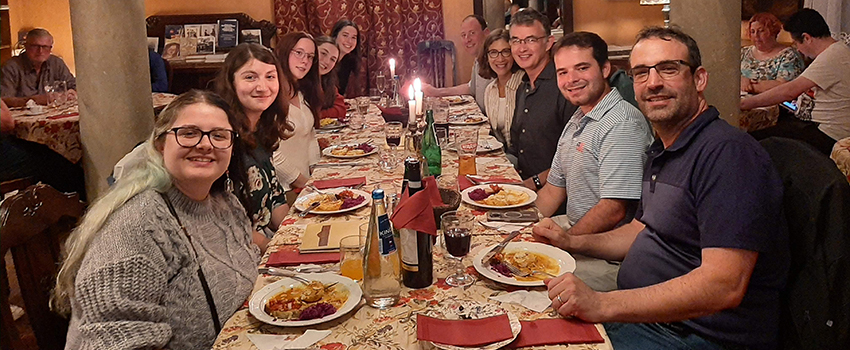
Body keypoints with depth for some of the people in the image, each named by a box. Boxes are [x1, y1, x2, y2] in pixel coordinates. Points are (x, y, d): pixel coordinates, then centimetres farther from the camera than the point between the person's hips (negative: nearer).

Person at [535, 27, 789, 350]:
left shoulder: (729, 152, -22)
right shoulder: (661, 151, 11)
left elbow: (724, 286, -30)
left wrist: (603, 305, -34)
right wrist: (571, 242, 9)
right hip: (639, 313, 9)